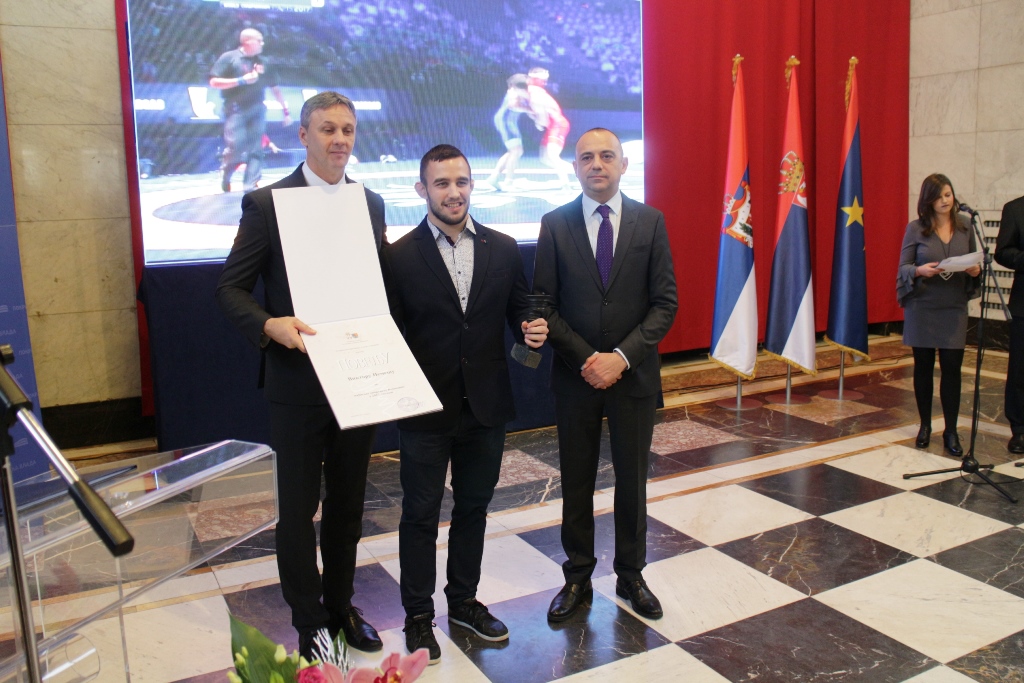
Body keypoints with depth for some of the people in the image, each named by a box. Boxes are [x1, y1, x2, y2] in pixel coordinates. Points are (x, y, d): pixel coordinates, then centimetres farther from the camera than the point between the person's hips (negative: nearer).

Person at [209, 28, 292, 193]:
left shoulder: (261, 63, 14)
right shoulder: (229, 58, -2)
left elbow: (274, 88, 19)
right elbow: (214, 82, -8)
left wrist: (285, 110, 16)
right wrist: (241, 80, -16)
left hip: (257, 111, 5)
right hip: (236, 110, -5)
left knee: (256, 150, -2)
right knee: (235, 148, -10)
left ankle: (250, 186, 2)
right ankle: (225, 174, 19)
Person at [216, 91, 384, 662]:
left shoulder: (371, 204, 7)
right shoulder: (266, 203, -6)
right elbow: (232, 288, -6)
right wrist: (270, 325, -25)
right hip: (297, 382, -4)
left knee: (348, 503, 17)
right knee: (298, 508, 8)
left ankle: (341, 607, 36)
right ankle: (309, 624, 26)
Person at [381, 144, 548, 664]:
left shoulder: (503, 249, 2)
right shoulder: (399, 256, -7)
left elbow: (518, 311, 9)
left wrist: (531, 330, -13)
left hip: (486, 405, 4)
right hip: (426, 408, -3)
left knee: (473, 507, 18)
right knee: (420, 514, 10)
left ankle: (464, 601, 38)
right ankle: (418, 615, 28)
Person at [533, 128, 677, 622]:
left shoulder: (650, 222, 0)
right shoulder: (555, 225, -1)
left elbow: (665, 302, -4)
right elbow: (543, 305, -3)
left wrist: (622, 356, -15)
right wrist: (585, 359, -14)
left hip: (633, 373, 0)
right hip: (575, 375, 0)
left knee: (632, 480, 12)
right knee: (576, 482, 10)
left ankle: (630, 576, 30)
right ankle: (577, 578, 27)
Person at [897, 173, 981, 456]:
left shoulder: (965, 226, 5)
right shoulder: (916, 228, -2)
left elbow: (973, 261, 11)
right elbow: (903, 266, -3)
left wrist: (975, 270, -11)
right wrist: (919, 270, -24)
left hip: (954, 308, 1)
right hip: (922, 307, -1)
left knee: (952, 368, 0)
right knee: (923, 366, 8)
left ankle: (951, 432, 8)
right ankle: (925, 426, 22)